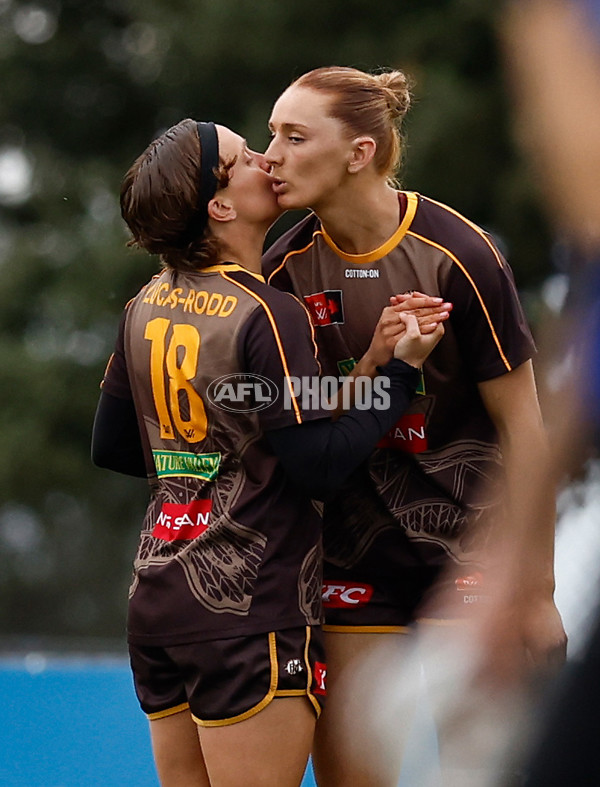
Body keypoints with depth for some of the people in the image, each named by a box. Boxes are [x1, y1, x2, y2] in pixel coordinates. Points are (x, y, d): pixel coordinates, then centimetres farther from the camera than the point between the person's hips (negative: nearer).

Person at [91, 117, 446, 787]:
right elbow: (321, 468, -17)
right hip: (249, 612, -7)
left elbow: (110, 448, 15)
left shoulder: (145, 309, 7)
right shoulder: (267, 315, -14)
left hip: (155, 600, 7)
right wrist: (401, 369, -11)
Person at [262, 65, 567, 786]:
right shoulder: (285, 269, -1)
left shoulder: (458, 255, -13)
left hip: (466, 546, -4)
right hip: (350, 558, 4)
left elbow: (522, 429, -9)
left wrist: (536, 591, -8)